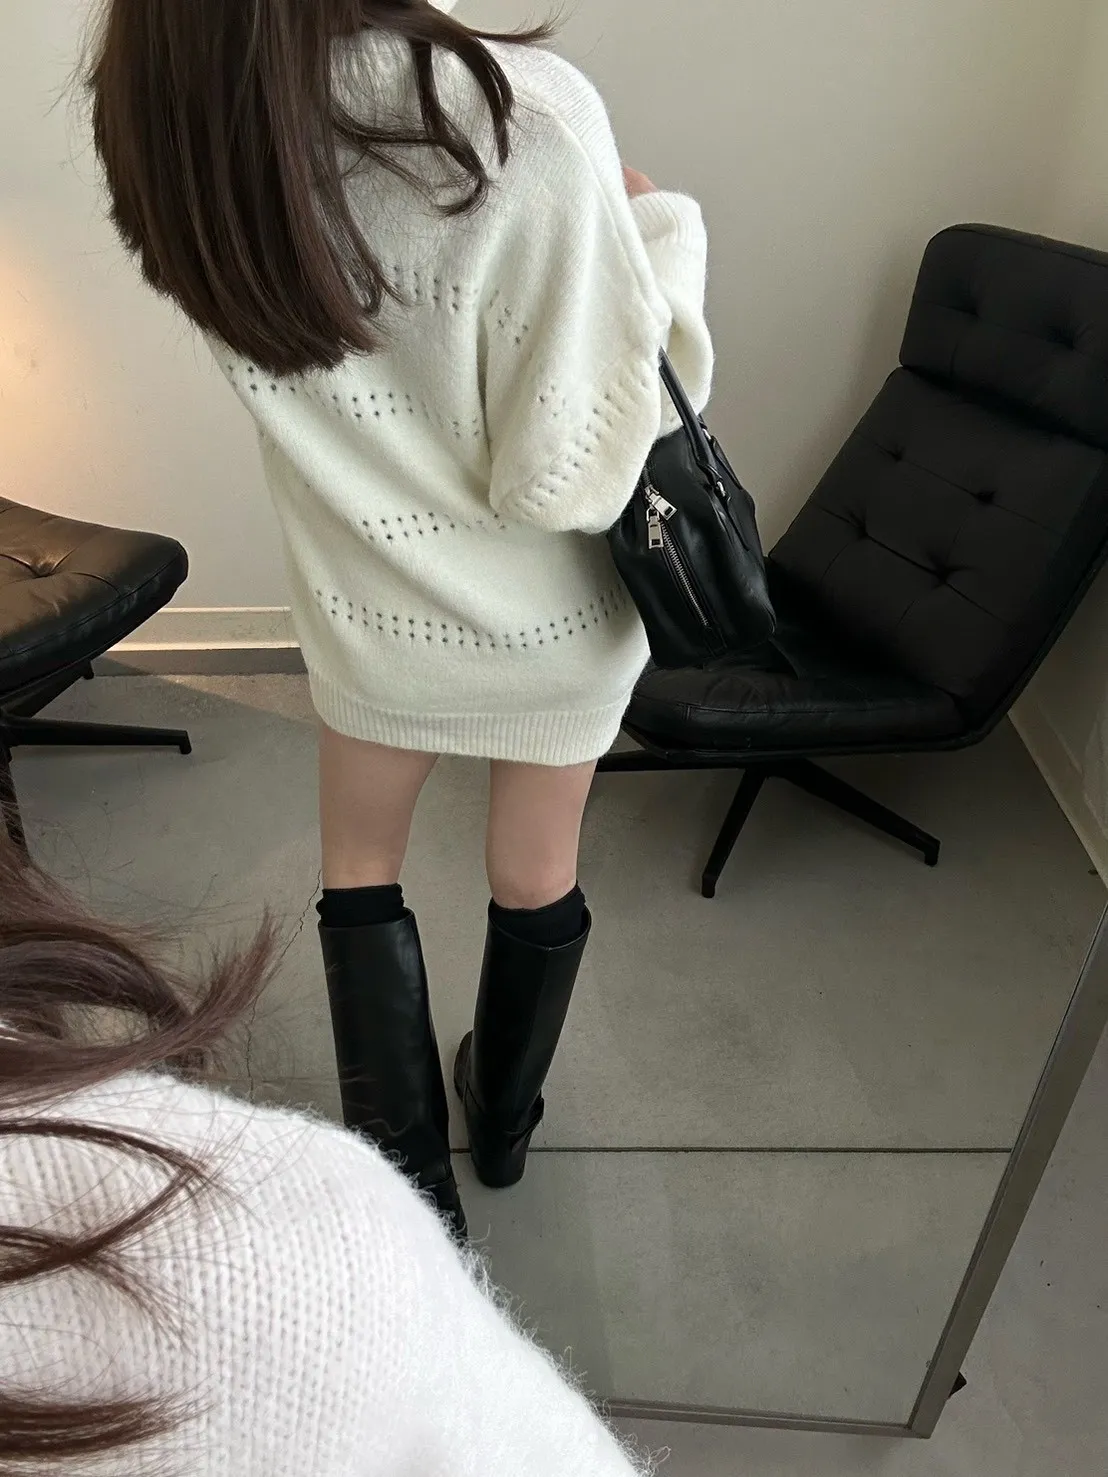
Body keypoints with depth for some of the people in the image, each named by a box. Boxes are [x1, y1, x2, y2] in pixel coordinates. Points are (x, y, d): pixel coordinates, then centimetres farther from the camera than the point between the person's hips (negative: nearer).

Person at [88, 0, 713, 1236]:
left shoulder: (169, 109, -13)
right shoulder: (521, 115, -31)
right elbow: (569, 470, -25)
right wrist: (657, 229, -13)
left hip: (372, 599, 2)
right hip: (549, 605, -1)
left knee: (358, 871, 25)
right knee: (536, 875, 23)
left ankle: (412, 1188, 35)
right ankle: (503, 1121, 51)